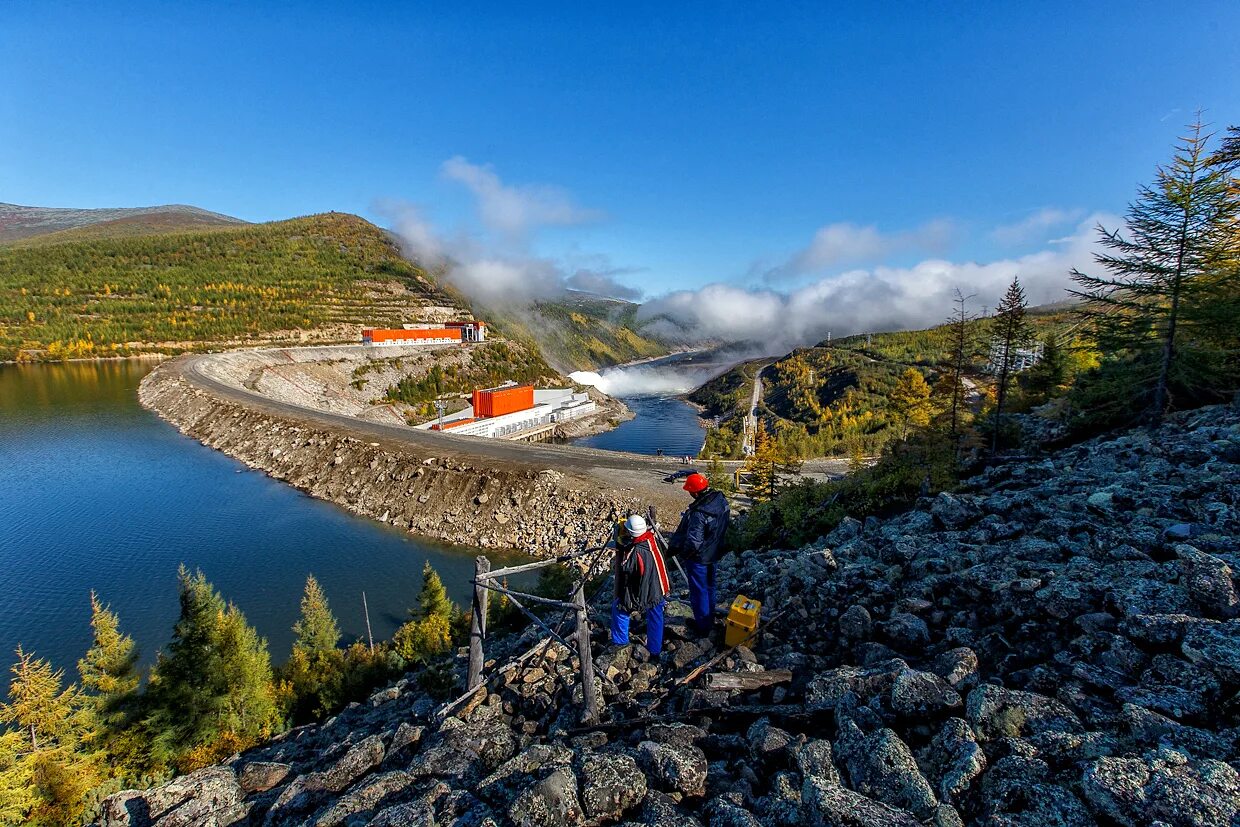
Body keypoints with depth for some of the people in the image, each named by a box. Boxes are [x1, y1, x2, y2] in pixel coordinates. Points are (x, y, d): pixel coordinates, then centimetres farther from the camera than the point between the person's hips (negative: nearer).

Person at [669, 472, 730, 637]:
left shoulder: (699, 513, -36)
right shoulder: (721, 500, -11)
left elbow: (693, 543, -34)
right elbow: (726, 522, 5)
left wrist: (675, 548, -17)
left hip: (698, 557, -8)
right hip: (713, 552, 8)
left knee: (699, 592, 12)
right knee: (709, 587, 26)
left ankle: (702, 626, 29)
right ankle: (710, 620, 45)